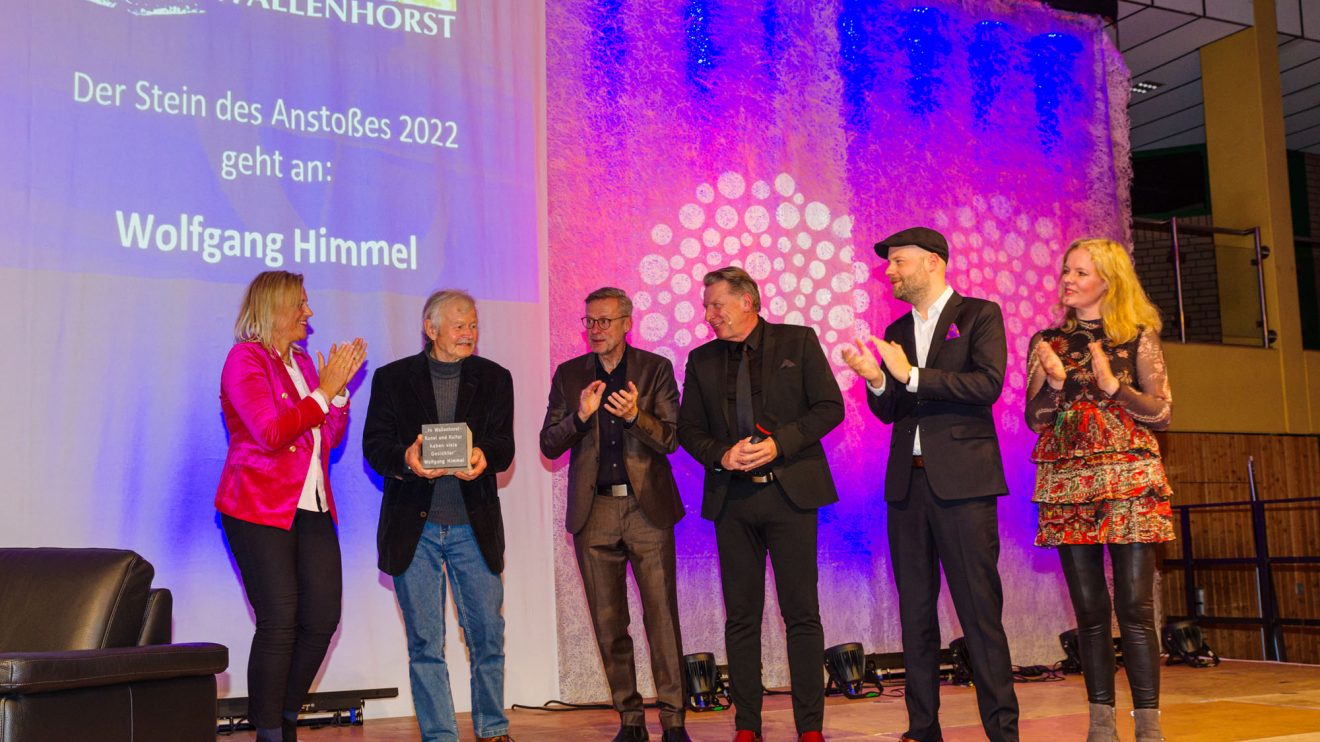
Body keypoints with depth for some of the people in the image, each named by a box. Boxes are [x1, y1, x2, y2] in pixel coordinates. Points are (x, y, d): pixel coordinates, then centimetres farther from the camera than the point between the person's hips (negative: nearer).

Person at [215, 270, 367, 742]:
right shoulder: (246, 359, -6)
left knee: (323, 618, 3)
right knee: (279, 622, -8)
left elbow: (329, 438, 14)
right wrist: (323, 391, -14)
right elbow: (270, 432, -18)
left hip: (312, 508, 7)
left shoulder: (303, 362, 17)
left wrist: (340, 387, 1)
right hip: (260, 509, -7)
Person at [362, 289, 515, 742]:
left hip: (474, 526, 1)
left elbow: (504, 446, -1)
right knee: (425, 643, 3)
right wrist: (406, 459, -24)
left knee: (488, 635, 4)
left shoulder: (493, 378, 9)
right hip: (414, 527, -1)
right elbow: (374, 445, -2)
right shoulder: (393, 378, 6)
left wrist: (483, 457, -24)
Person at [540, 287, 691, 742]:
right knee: (608, 623, 6)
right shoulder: (568, 375, 9)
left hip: (647, 507, -2)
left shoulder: (655, 368, 4)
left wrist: (635, 416, -22)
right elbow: (549, 446, 4)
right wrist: (580, 415, -14)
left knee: (662, 616, -5)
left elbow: (671, 439, -3)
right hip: (594, 512, 2)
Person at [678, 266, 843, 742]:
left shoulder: (798, 342, 3)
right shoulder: (701, 360, 12)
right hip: (732, 498, 3)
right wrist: (721, 454, -8)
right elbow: (689, 429, 12)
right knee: (741, 618, 5)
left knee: (802, 614, -1)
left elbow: (830, 407, -1)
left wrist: (779, 443, -13)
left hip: (790, 490, -3)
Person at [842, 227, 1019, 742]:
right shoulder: (896, 332, 18)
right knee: (915, 611, 7)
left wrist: (911, 375, -13)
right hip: (908, 482, 6)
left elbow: (988, 384, -13)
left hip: (962, 481, -6)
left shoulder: (979, 314, 2)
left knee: (979, 608, -6)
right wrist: (877, 381, -5)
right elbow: (889, 412, 17)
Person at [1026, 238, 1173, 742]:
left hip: (1129, 482, -2)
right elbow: (1034, 417, 9)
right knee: (1089, 608, 3)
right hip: (1069, 486, 2)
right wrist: (1056, 383, -9)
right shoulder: (1047, 342, 13)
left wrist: (1113, 385, -12)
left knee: (1135, 606, -6)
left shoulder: (1138, 337, 7)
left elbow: (1161, 413, 3)